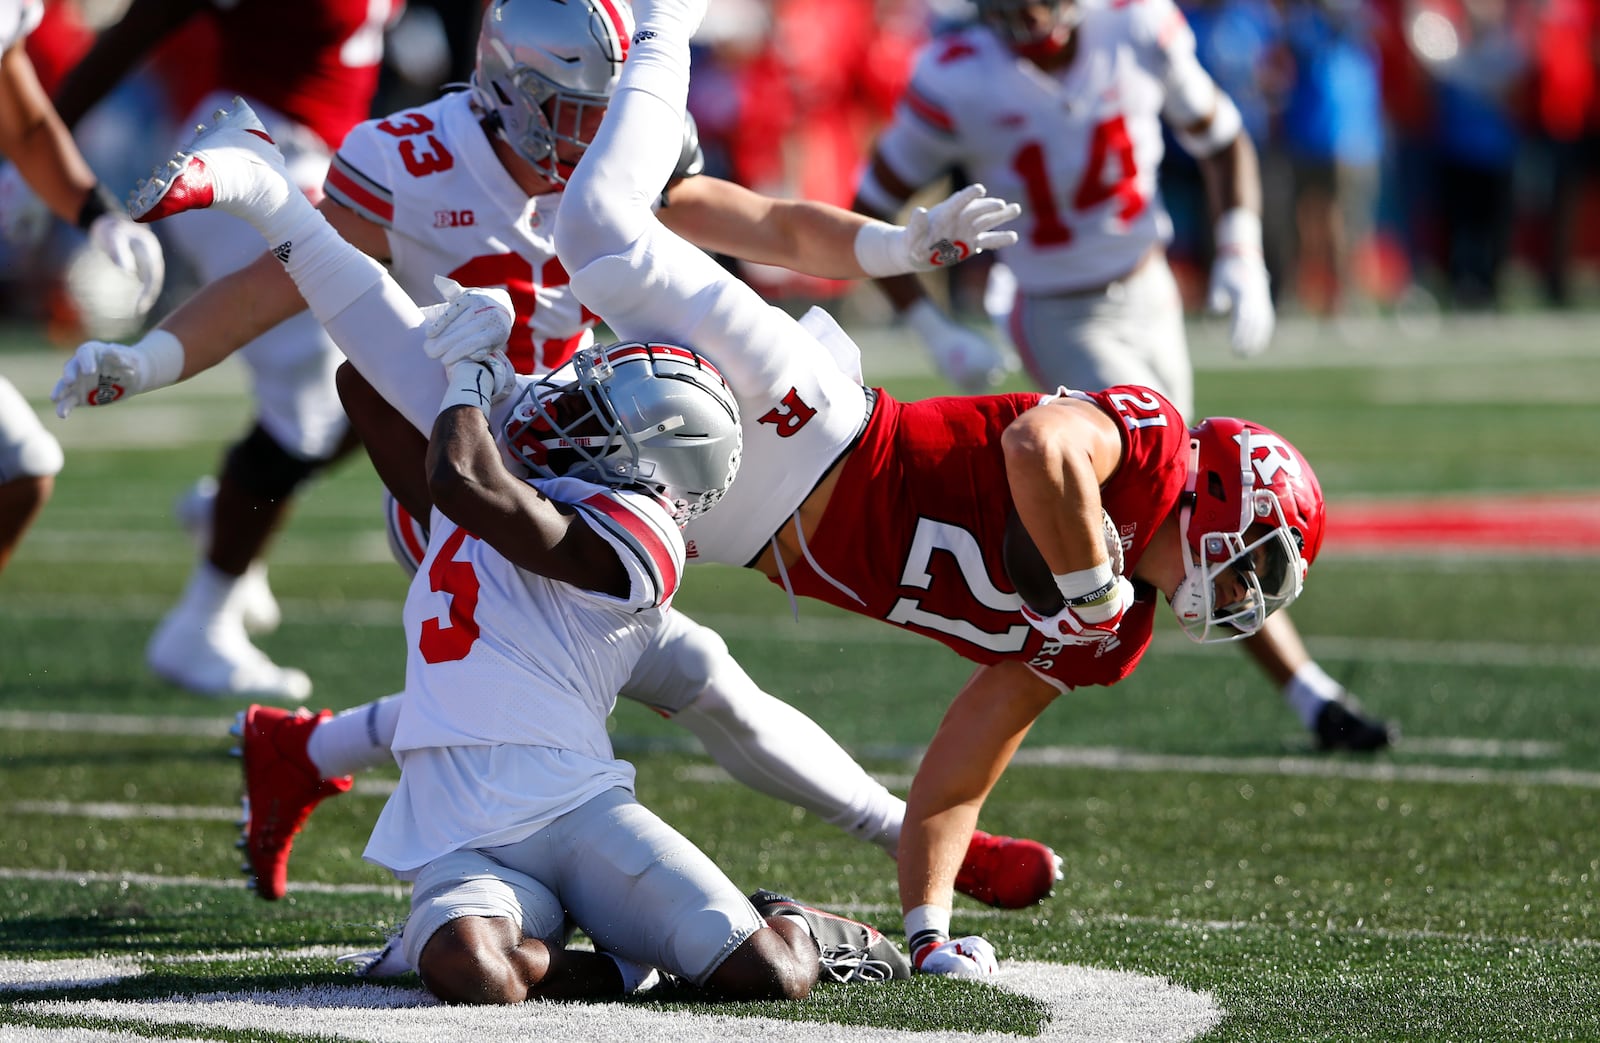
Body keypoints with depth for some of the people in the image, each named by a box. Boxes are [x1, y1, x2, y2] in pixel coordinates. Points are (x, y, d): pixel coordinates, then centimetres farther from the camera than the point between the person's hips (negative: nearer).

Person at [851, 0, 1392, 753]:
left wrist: (1241, 258, -6)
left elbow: (1221, 141, 6)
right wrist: (932, 333, -10)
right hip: (1062, 326, -4)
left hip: (1148, 301, 4)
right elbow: (871, 210, -6)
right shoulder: (957, 84, -19)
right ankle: (1313, 698, -5)